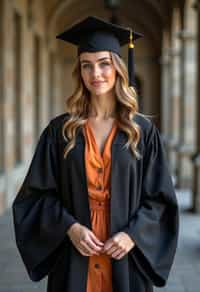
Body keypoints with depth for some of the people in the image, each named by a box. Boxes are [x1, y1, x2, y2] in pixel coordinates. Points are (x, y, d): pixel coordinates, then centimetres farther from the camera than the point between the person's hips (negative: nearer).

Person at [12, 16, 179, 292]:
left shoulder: (144, 131, 0)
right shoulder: (60, 130, 0)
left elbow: (159, 197, 1)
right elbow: (38, 193, 0)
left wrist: (132, 234, -13)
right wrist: (70, 227, -15)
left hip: (126, 258, 0)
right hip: (74, 258, 0)